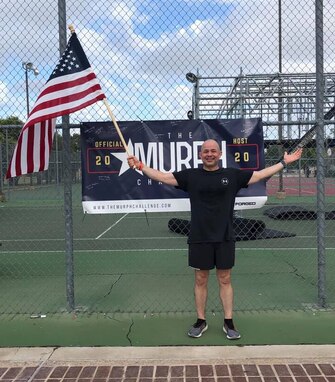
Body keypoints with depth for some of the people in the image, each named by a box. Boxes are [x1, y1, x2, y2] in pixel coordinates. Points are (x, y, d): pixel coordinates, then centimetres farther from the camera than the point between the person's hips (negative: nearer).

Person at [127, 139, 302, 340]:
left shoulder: (233, 175, 4)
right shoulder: (190, 175, 2)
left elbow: (260, 174, 7)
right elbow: (163, 176, 1)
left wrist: (284, 162, 5)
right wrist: (140, 166, -7)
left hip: (225, 238, 0)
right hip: (199, 238, 0)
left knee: (225, 280, 8)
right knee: (200, 280, 9)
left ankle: (229, 322, 19)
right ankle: (201, 321, 22)